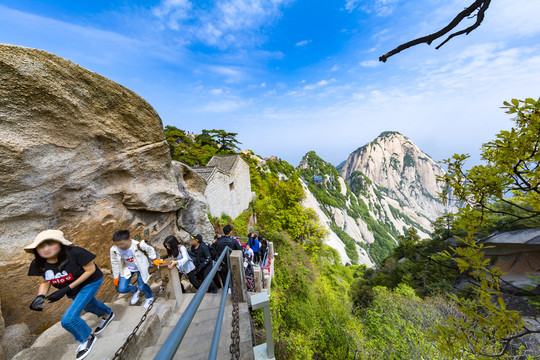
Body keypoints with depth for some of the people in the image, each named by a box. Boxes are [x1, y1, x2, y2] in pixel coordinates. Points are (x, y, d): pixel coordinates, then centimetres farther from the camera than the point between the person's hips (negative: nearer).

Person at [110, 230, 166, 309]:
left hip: (140, 268, -3)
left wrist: (154, 259, -9)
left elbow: (150, 250, -12)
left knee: (142, 286, 3)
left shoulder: (139, 245, -35)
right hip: (127, 269, 4)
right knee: (122, 289, -2)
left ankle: (149, 297, 37)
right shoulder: (114, 250, -23)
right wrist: (116, 276, 6)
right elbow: (114, 263, -3)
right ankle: (136, 290, 34)